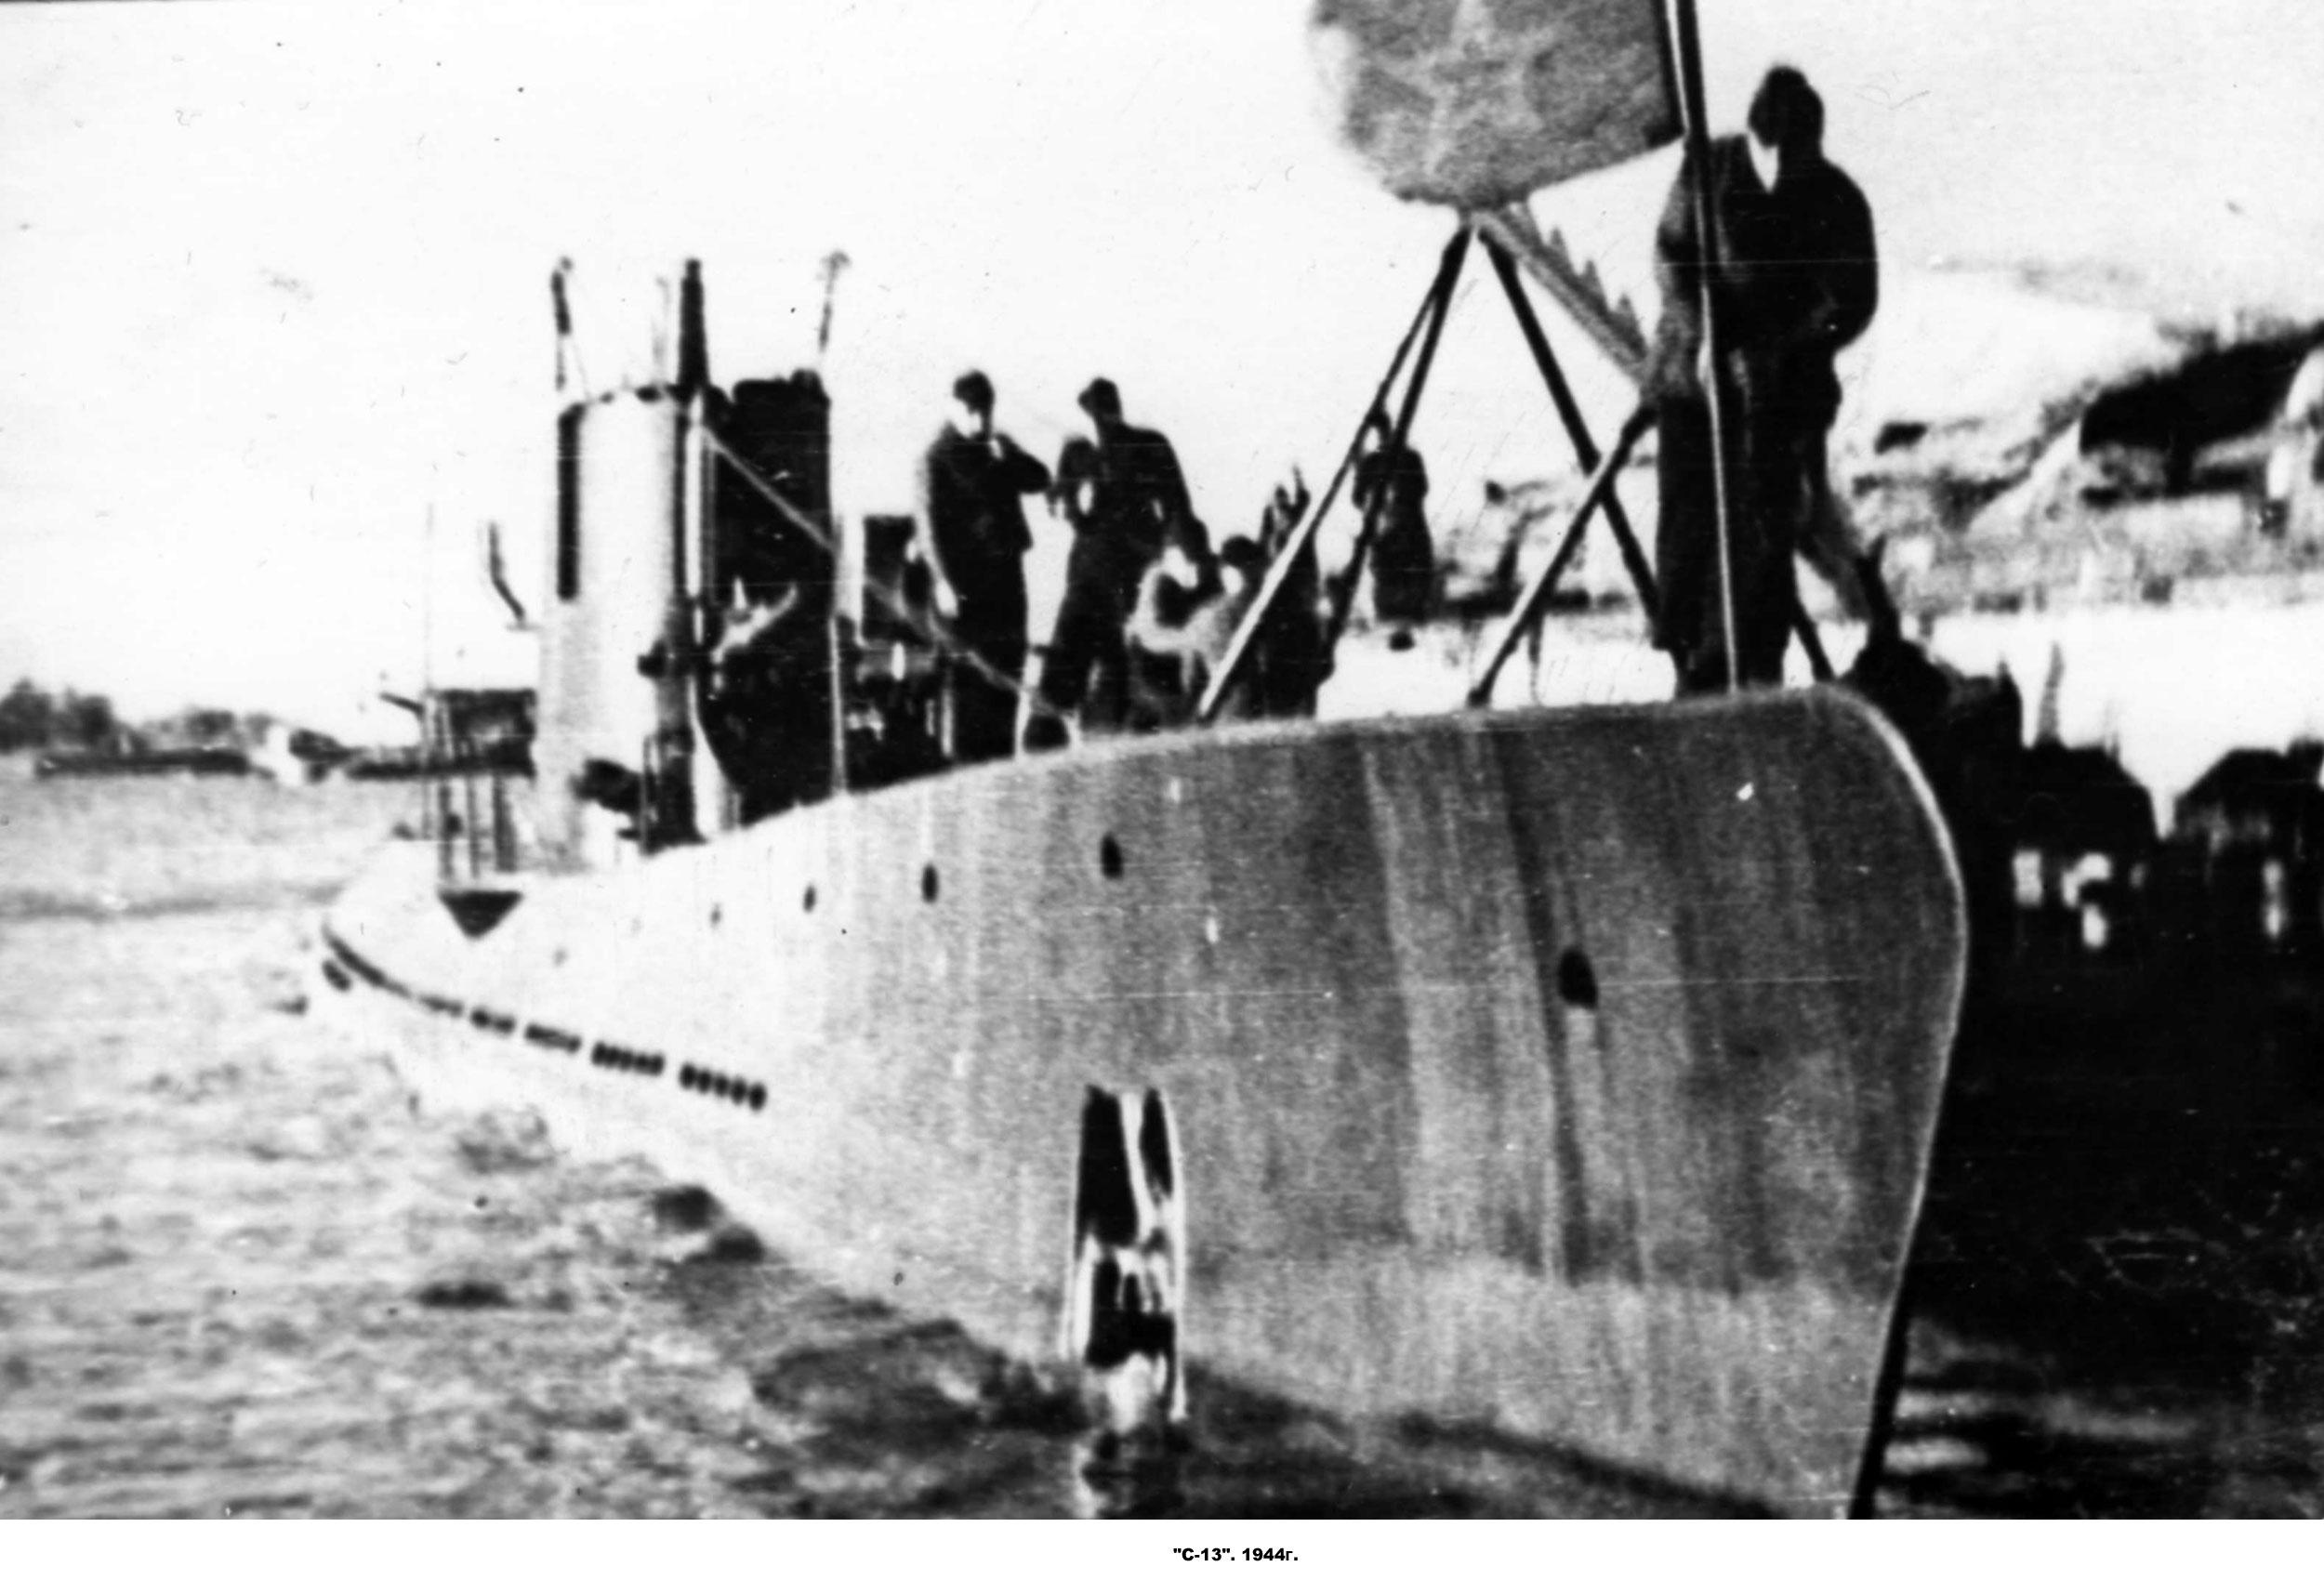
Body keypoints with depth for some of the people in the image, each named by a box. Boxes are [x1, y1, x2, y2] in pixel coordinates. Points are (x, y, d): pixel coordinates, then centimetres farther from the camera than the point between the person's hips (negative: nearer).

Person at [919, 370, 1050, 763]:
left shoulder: (998, 445, 14)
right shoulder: (938, 457, -6)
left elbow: (1040, 479, 8)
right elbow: (930, 521, -11)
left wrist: (1008, 459, -10)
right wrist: (943, 580, -18)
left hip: (1006, 569, 7)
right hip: (967, 578, -7)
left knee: (1009, 667, 11)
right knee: (971, 670, -5)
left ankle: (1002, 752, 20)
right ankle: (970, 756, 0)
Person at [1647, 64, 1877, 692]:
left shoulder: (1837, 202, -8)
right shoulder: (1710, 169, -5)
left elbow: (1852, 303, -5)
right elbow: (1670, 253, 2)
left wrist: (1780, 353, -18)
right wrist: (1701, 334, -12)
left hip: (1784, 385, -1)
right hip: (1694, 367, 1)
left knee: (1765, 529, -7)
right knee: (1687, 518, 0)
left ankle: (1756, 675, 0)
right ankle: (1694, 666, 12)